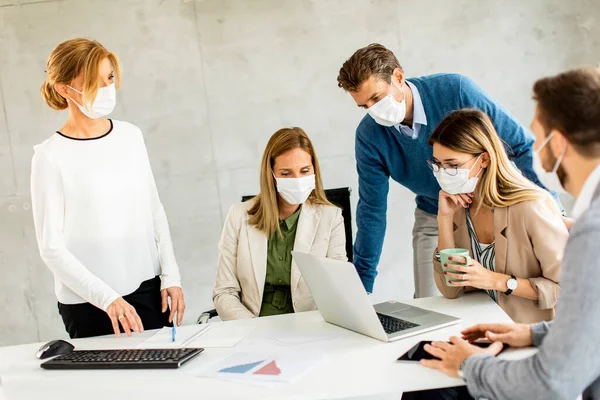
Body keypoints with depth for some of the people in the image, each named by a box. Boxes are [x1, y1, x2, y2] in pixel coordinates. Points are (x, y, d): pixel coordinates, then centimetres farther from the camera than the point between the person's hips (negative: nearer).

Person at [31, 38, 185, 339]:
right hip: (88, 305, -4)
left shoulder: (130, 135, 3)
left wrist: (170, 276, 3)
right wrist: (106, 297, -17)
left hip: (148, 290, 4)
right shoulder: (51, 156, -11)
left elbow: (155, 211, 9)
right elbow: (51, 247, -11)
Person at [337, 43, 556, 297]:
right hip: (433, 221, 2)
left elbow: (522, 145, -18)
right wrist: (362, 284, -8)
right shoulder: (369, 135, -16)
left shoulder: (455, 90, -25)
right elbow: (372, 209, -9)